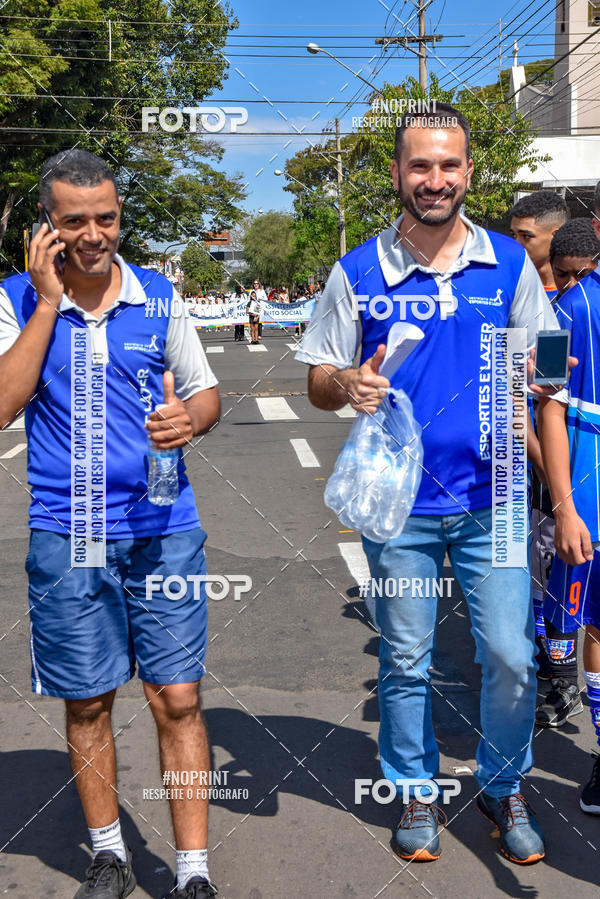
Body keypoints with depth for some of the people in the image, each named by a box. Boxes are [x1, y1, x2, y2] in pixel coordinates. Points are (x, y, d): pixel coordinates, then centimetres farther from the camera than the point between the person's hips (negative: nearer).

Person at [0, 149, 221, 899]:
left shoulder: (159, 296, 4)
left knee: (177, 698, 0)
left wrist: (190, 419, -13)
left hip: (164, 530, 1)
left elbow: (206, 393, 11)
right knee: (87, 703, 11)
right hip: (66, 536, 0)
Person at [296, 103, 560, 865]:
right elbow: (318, 383, 3)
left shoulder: (509, 263, 4)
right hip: (398, 503, 0)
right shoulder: (358, 272, 1)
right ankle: (416, 792, 32)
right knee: (405, 661, 11)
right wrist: (349, 385, -20)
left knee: (510, 658, 3)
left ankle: (504, 788, 28)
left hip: (491, 500, 1)